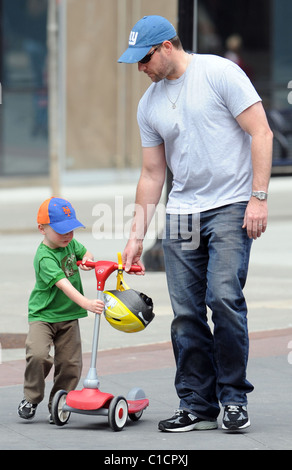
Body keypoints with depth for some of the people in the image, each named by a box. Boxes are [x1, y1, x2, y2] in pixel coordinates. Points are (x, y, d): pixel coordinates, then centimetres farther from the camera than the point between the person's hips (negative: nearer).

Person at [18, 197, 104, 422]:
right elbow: (64, 285, -35)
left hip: (69, 316, 6)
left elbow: (85, 253, 23)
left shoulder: (70, 243, 1)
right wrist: (87, 304, -47)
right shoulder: (45, 258, -23)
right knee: (38, 354, -25)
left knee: (70, 363, 0)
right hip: (43, 315, -6)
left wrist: (87, 260, -2)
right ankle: (31, 398, -3)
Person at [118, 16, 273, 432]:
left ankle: (234, 398, -5)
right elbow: (152, 173, 18)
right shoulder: (149, 104, 13)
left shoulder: (220, 73, -5)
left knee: (224, 297, -18)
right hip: (182, 214, 6)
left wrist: (259, 196, -15)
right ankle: (197, 406, 8)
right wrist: (136, 235, 15)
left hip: (231, 206, -6)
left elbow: (261, 133, -8)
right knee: (186, 314, 0)